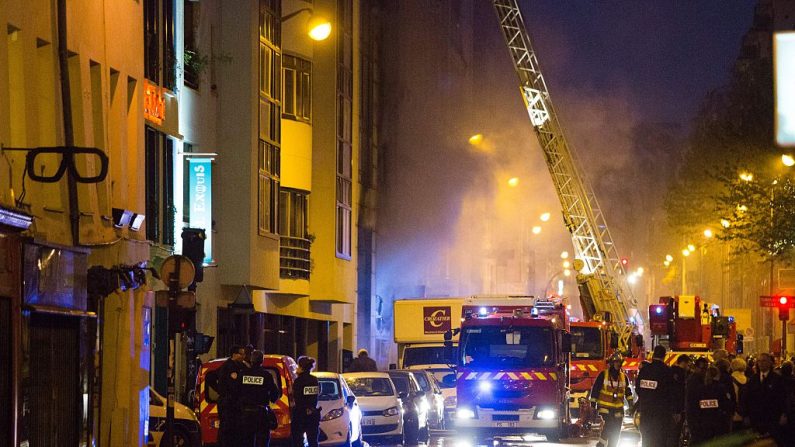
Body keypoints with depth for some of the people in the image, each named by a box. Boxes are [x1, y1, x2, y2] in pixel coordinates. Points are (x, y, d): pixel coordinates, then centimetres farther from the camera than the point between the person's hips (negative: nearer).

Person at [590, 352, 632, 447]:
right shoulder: (603, 375, -3)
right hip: (605, 406, -5)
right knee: (609, 424, -23)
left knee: (616, 431, 2)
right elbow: (595, 389, -2)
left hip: (618, 408, 5)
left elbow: (628, 391, 18)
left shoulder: (623, 377, 9)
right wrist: (593, 403, -6)